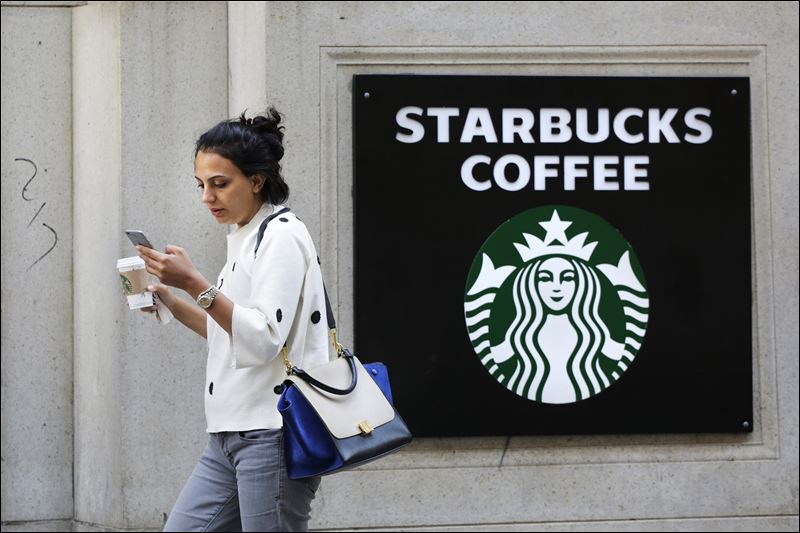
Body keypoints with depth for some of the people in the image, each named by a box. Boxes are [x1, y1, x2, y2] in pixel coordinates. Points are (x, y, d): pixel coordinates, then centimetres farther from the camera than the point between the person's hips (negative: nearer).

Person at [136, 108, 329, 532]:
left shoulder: (282, 235, -10)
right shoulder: (243, 239, 16)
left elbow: (264, 341, -21)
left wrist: (196, 285, -25)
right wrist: (171, 302, 14)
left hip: (273, 436, -9)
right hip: (230, 435, 9)